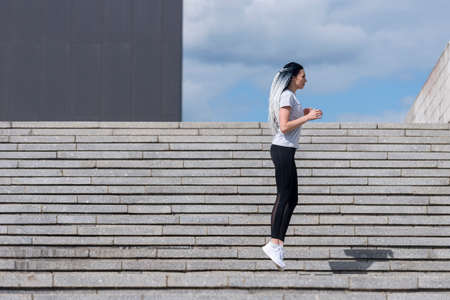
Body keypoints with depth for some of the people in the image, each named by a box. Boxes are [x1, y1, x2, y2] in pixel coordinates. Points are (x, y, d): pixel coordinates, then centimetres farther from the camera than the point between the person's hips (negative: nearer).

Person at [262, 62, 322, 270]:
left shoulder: (290, 97, 19)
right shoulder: (286, 96, -11)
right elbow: (284, 127, -19)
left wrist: (304, 113, 17)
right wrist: (307, 118, -17)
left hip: (285, 151, 10)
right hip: (283, 151, -10)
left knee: (292, 199, 9)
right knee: (283, 197, -10)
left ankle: (278, 243, 8)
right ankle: (274, 243, -11)